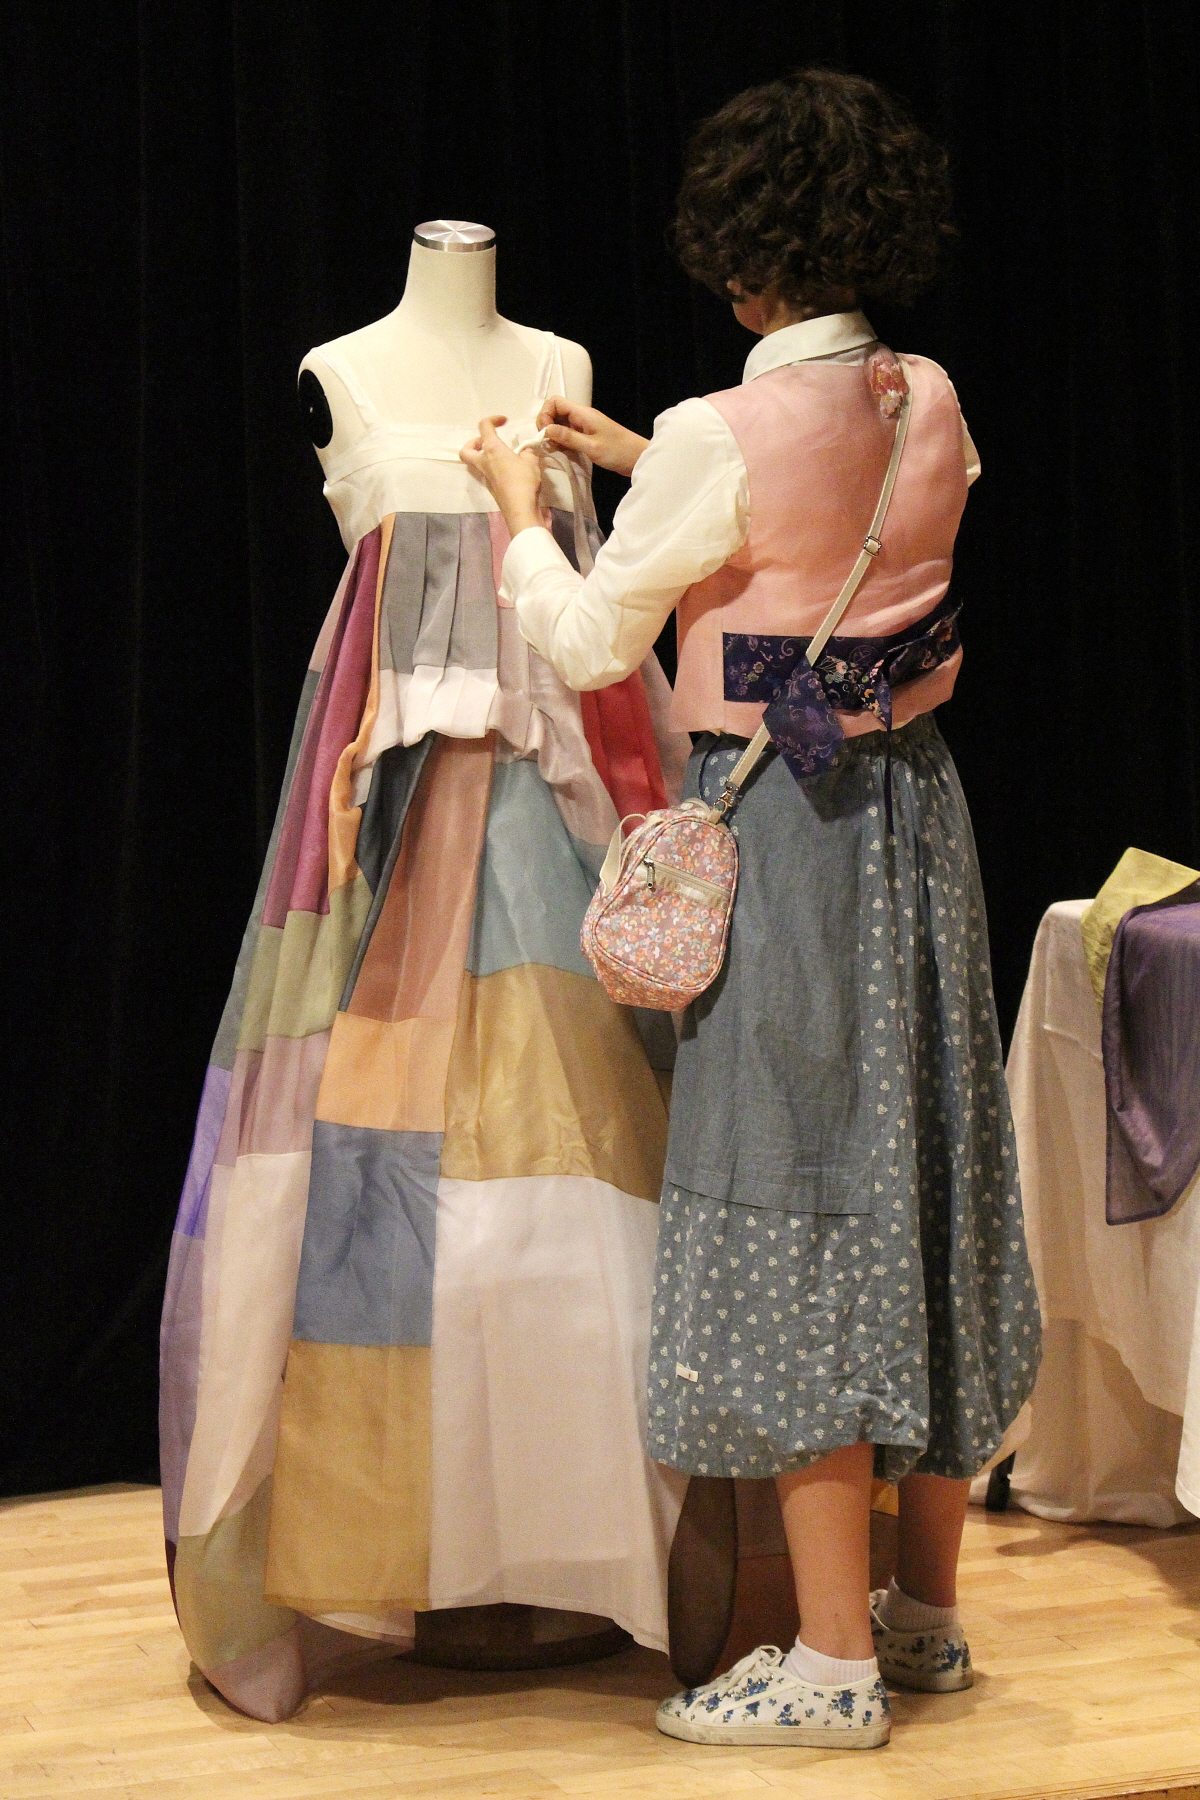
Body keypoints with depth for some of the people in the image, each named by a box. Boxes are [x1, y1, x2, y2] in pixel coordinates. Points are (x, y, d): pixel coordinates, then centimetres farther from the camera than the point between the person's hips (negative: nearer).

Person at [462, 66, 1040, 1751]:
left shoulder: (717, 439, -17)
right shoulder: (933, 408, 3)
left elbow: (591, 643, -5)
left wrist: (523, 518, 12)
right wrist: (643, 464, 28)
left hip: (782, 827, -7)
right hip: (917, 808, 7)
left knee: (793, 1201, -2)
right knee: (929, 1184, 12)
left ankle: (834, 1658, 2)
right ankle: (929, 1610, 23)